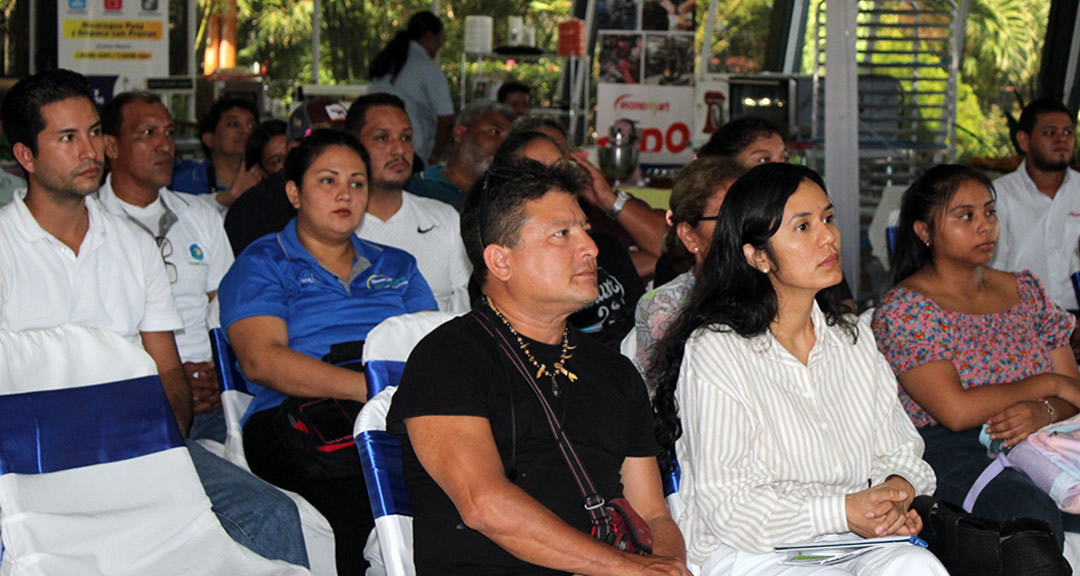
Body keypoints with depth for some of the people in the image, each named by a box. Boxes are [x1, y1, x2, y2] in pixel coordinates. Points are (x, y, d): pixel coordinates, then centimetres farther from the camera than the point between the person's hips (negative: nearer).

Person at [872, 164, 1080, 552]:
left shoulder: (1026, 290, 18)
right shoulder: (904, 309, -2)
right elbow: (956, 410, -14)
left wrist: (1045, 412, -10)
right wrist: (1047, 384, -5)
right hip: (947, 449, -5)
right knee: (1033, 515, -36)